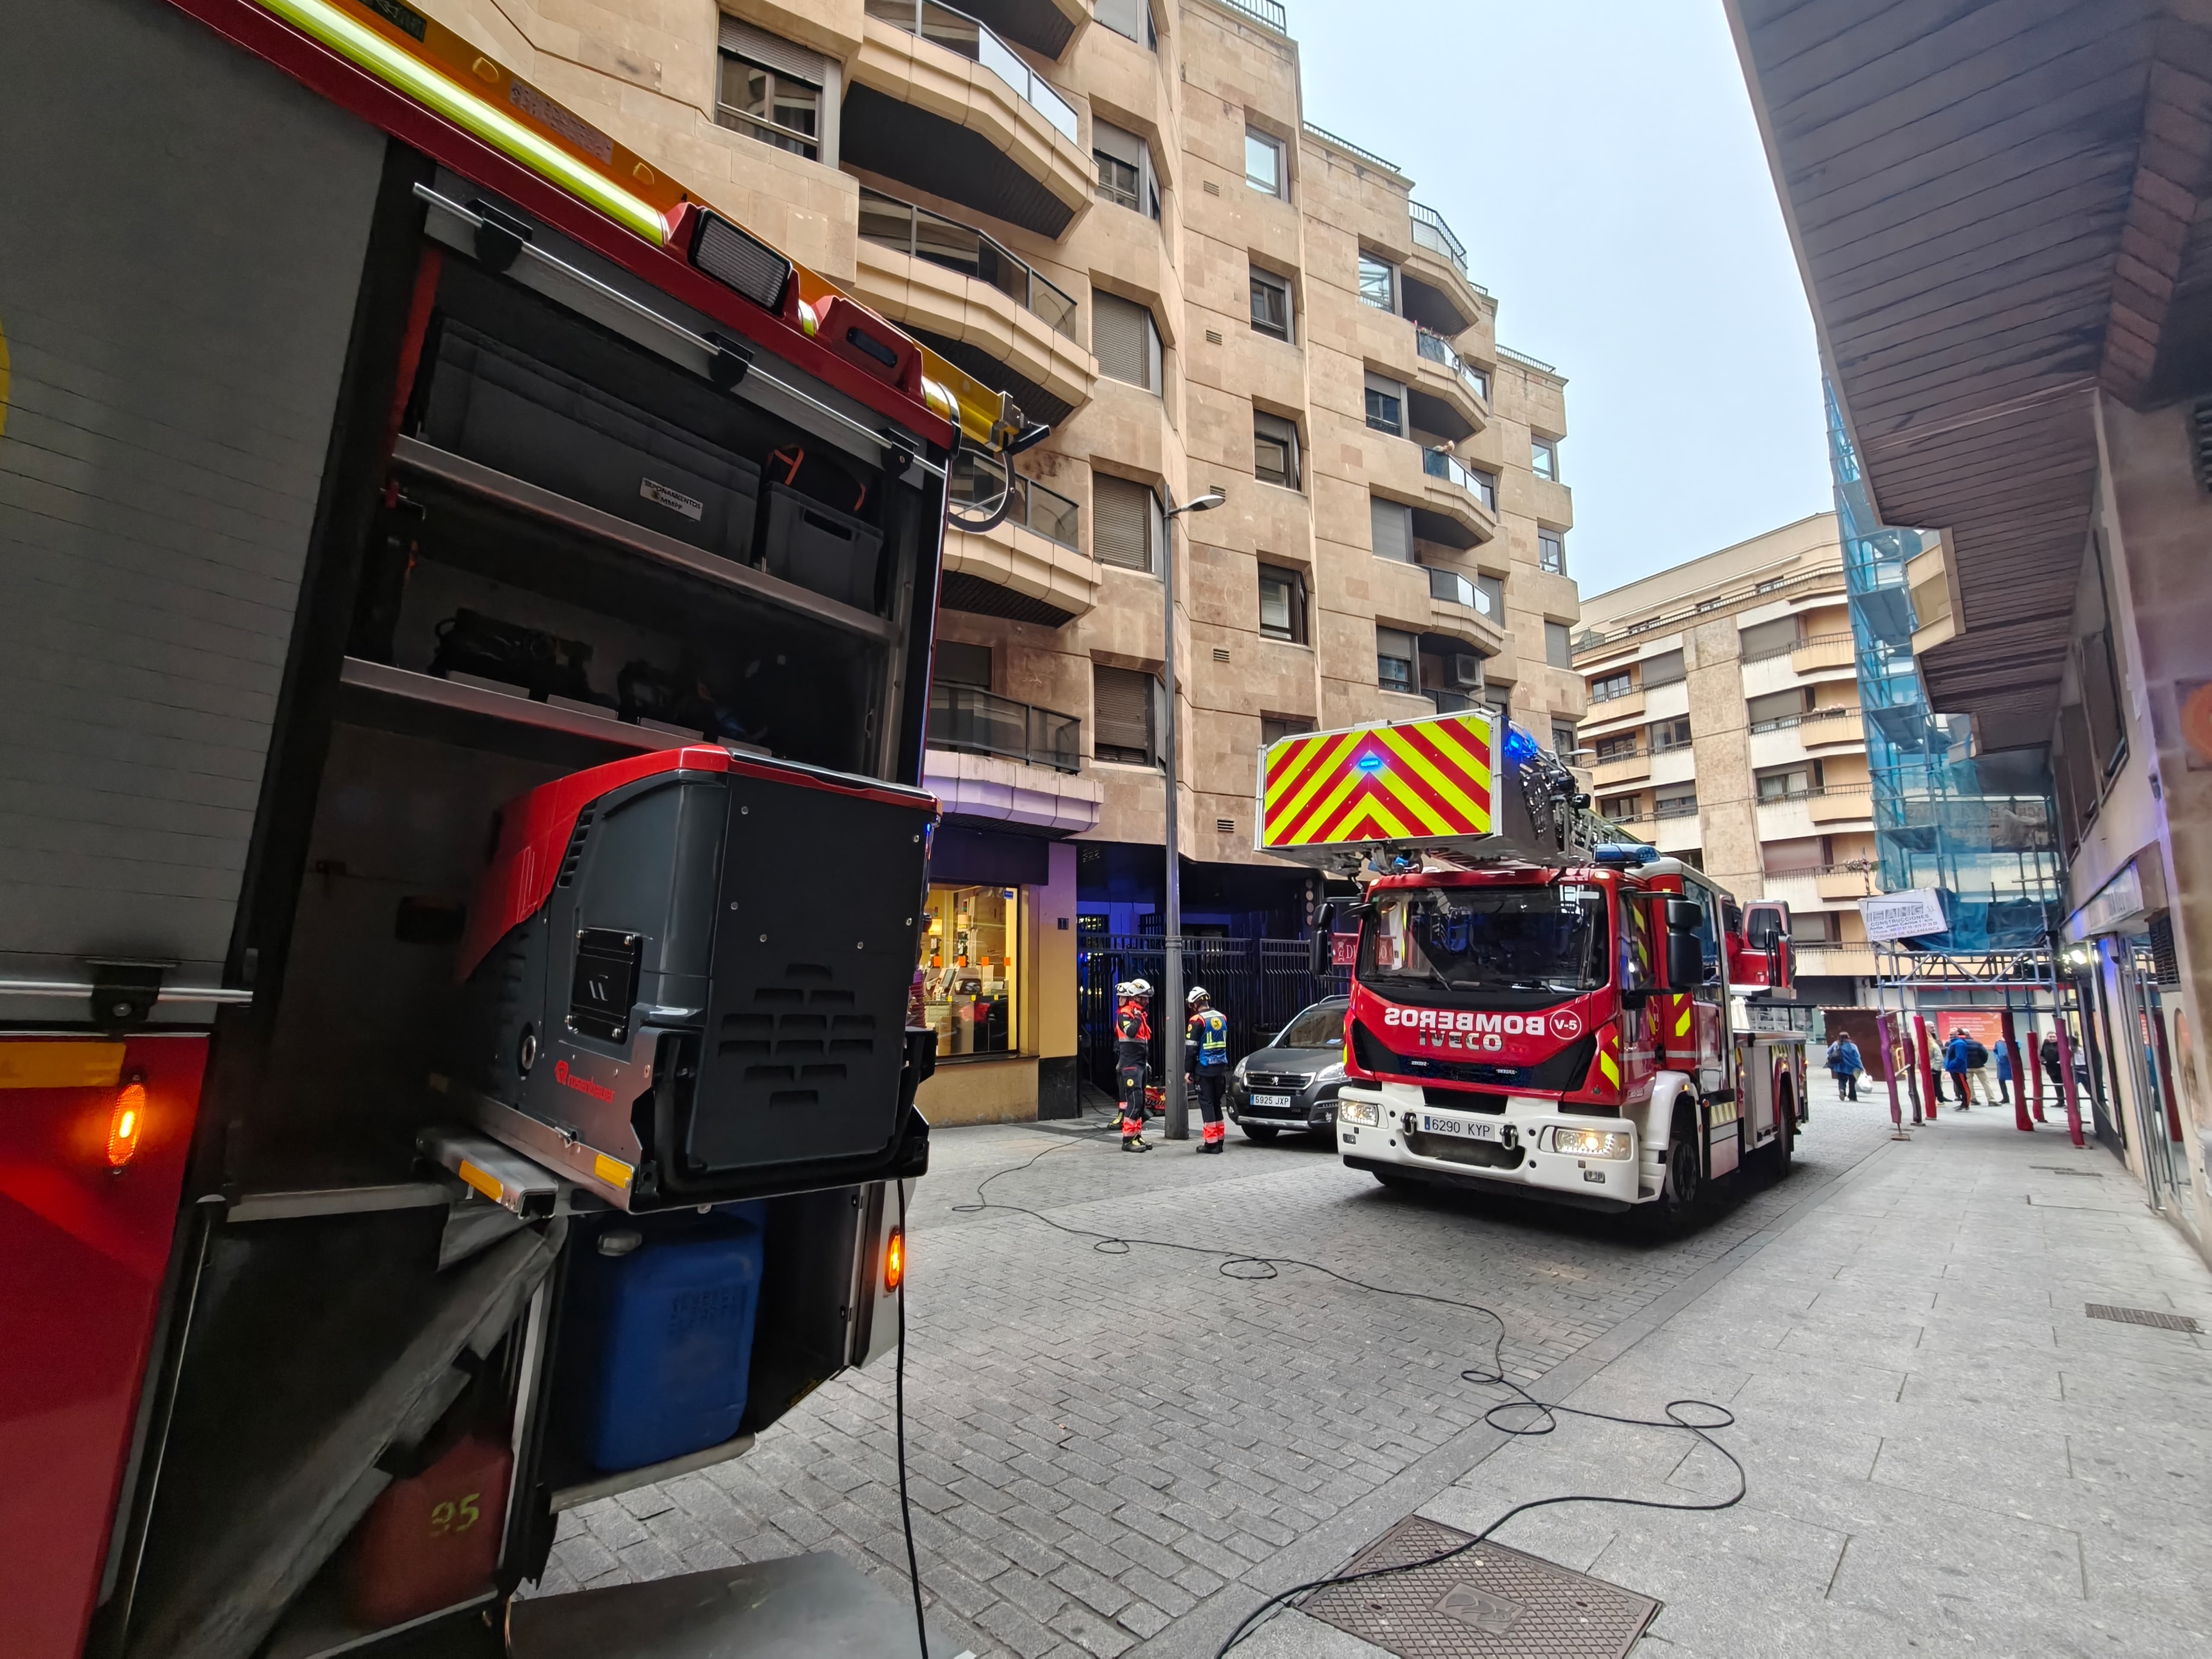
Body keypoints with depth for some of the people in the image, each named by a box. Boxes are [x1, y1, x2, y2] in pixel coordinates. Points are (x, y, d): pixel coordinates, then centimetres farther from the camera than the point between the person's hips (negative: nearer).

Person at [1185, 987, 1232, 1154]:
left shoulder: (1197, 1021, -12)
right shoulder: (1222, 1018, 9)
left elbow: (1191, 1048, -11)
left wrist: (1189, 1070, -5)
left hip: (1204, 1069, -6)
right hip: (1220, 1067, 7)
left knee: (1207, 1103, -2)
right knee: (1216, 1103, 14)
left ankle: (1211, 1142, -3)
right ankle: (1219, 1140, 17)